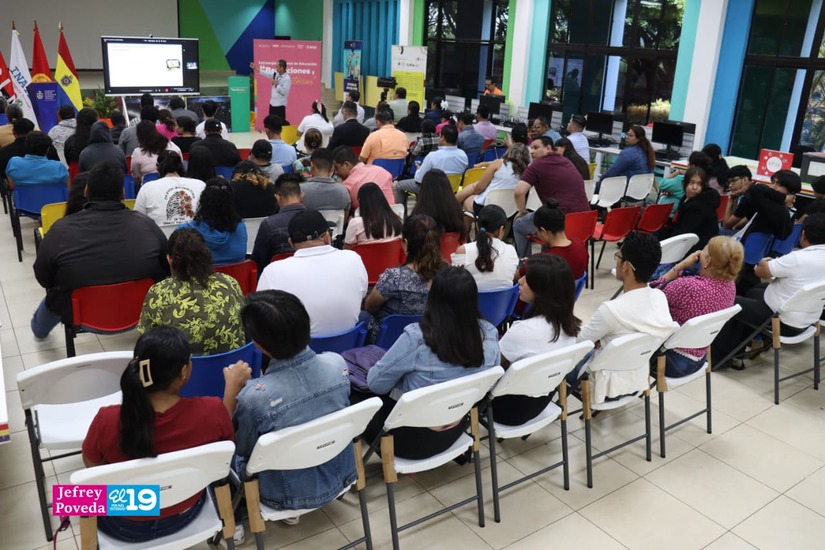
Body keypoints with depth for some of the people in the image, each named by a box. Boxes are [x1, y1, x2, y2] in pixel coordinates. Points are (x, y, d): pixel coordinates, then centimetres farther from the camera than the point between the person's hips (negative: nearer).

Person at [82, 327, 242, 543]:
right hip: (186, 514, 1)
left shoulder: (108, 421, -31)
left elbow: (90, 464, -8)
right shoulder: (212, 411, -30)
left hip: (125, 526, -1)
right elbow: (224, 436, -5)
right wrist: (232, 386, 2)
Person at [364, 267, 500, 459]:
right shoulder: (490, 334, -13)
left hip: (411, 438, -5)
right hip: (455, 431, 6)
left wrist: (405, 375, 7)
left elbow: (375, 383, -14)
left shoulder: (416, 338, -28)